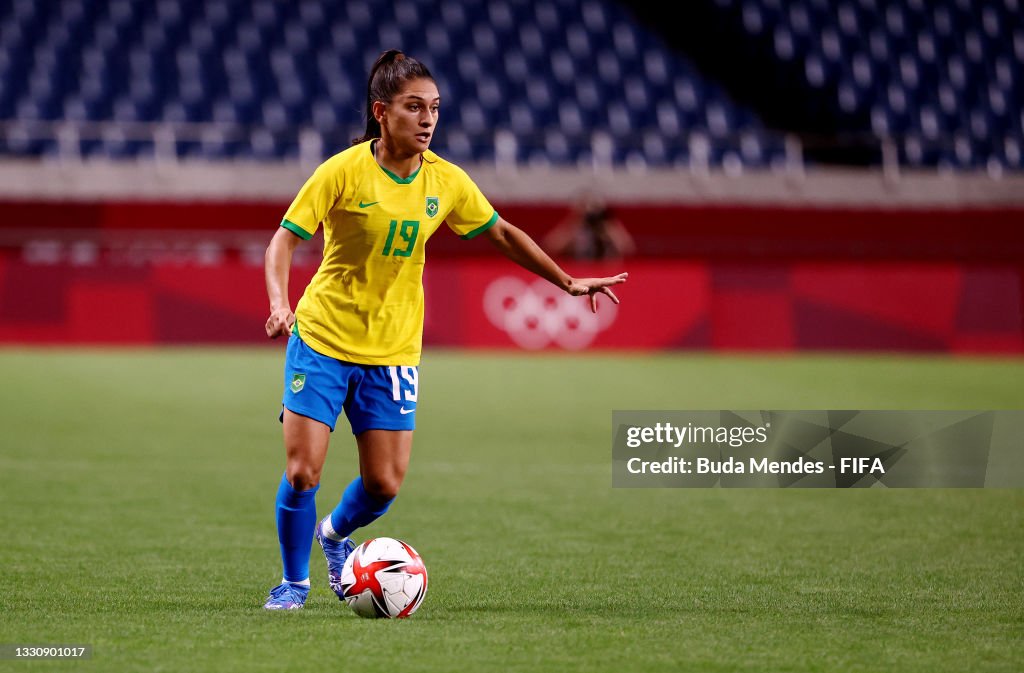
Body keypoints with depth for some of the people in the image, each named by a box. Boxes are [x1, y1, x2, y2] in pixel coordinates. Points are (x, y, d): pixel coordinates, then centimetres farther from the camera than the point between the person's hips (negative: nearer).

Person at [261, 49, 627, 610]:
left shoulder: (446, 181, -2)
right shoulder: (343, 172, -14)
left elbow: (503, 234, 13)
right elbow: (284, 241, -12)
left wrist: (568, 282, 15)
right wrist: (279, 303, -29)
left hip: (393, 350, 3)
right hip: (322, 338, -3)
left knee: (383, 486, -1)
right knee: (301, 472, -9)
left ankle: (334, 534, 33)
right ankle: (294, 581, 15)